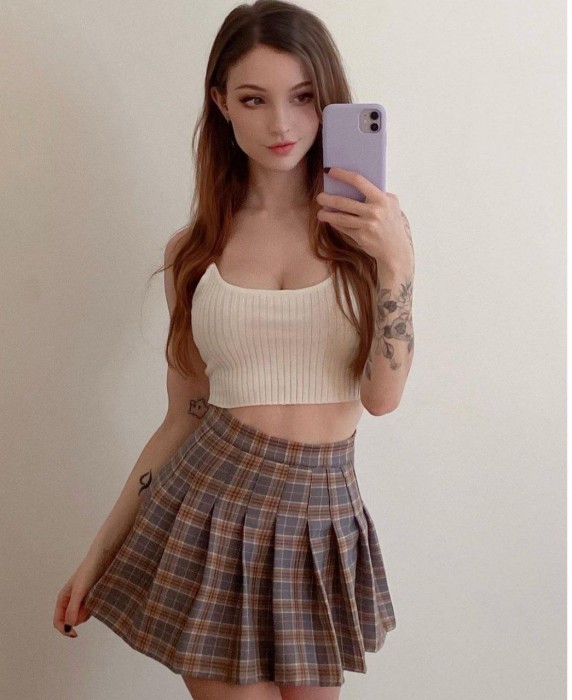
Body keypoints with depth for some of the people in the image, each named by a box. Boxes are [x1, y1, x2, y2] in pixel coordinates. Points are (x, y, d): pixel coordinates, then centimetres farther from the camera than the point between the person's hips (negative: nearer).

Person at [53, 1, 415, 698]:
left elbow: (382, 395, -10)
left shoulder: (370, 225, -2)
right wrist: (99, 553, 9)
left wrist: (395, 260, -22)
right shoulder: (193, 250, 2)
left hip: (321, 516, 0)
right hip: (208, 508, 0)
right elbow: (181, 419, 7)